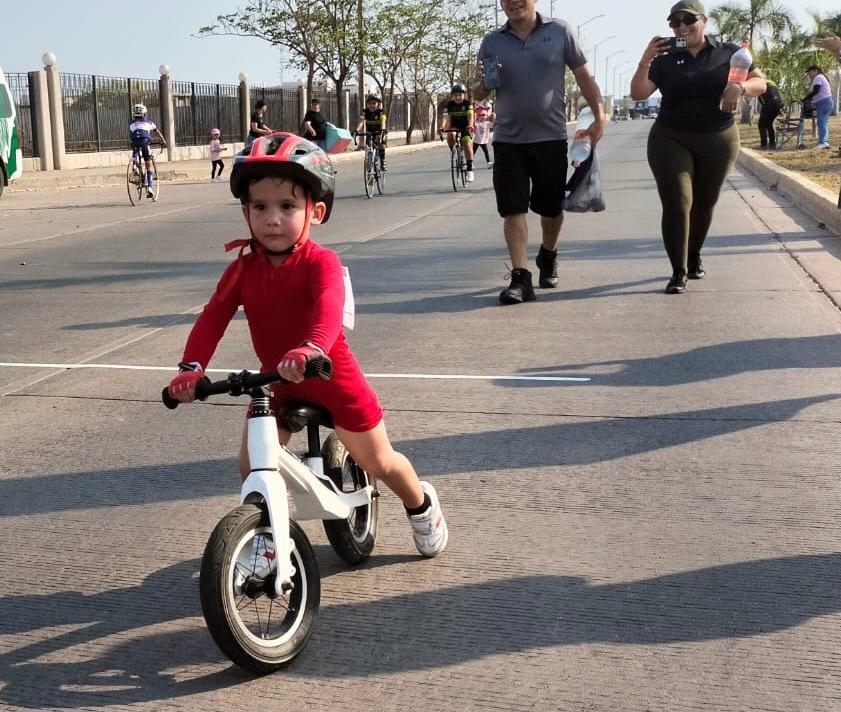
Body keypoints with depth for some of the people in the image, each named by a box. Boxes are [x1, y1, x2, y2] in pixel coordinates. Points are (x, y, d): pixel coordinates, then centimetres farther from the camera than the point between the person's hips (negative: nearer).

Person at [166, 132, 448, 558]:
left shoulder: (321, 263, -25)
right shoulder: (244, 268, -10)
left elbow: (328, 308, -44)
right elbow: (214, 316, -15)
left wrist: (311, 349, -65)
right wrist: (192, 367, -32)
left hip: (331, 378, -4)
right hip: (275, 382, 4)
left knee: (378, 461, 12)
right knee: (251, 464, -4)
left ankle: (421, 505, 42)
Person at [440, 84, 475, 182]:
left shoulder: (468, 104, -15)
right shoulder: (449, 105, -11)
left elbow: (470, 116, -30)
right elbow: (445, 117, -24)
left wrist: (470, 126, -50)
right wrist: (442, 127, -44)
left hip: (466, 128, -1)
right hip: (454, 127, 1)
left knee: (467, 146, -17)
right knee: (450, 136, -32)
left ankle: (470, 169, -7)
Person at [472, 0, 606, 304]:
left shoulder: (560, 32, 0)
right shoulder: (492, 42, 5)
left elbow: (583, 77, 3)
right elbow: (477, 94, 9)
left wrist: (599, 117, -6)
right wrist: (482, 83, -14)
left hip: (551, 138, -1)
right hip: (508, 140, 1)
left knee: (552, 208, 12)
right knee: (513, 210, -5)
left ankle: (548, 256, 39)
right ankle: (520, 278, -3)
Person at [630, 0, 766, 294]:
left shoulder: (728, 53, 0)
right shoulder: (665, 59, -1)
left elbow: (760, 83, 1)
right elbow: (638, 94, -5)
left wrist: (740, 87, -20)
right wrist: (645, 61, -20)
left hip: (718, 142, 1)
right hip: (670, 142, -1)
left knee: (704, 204, 13)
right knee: (676, 204, -13)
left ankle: (694, 257, 36)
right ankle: (678, 273, -8)